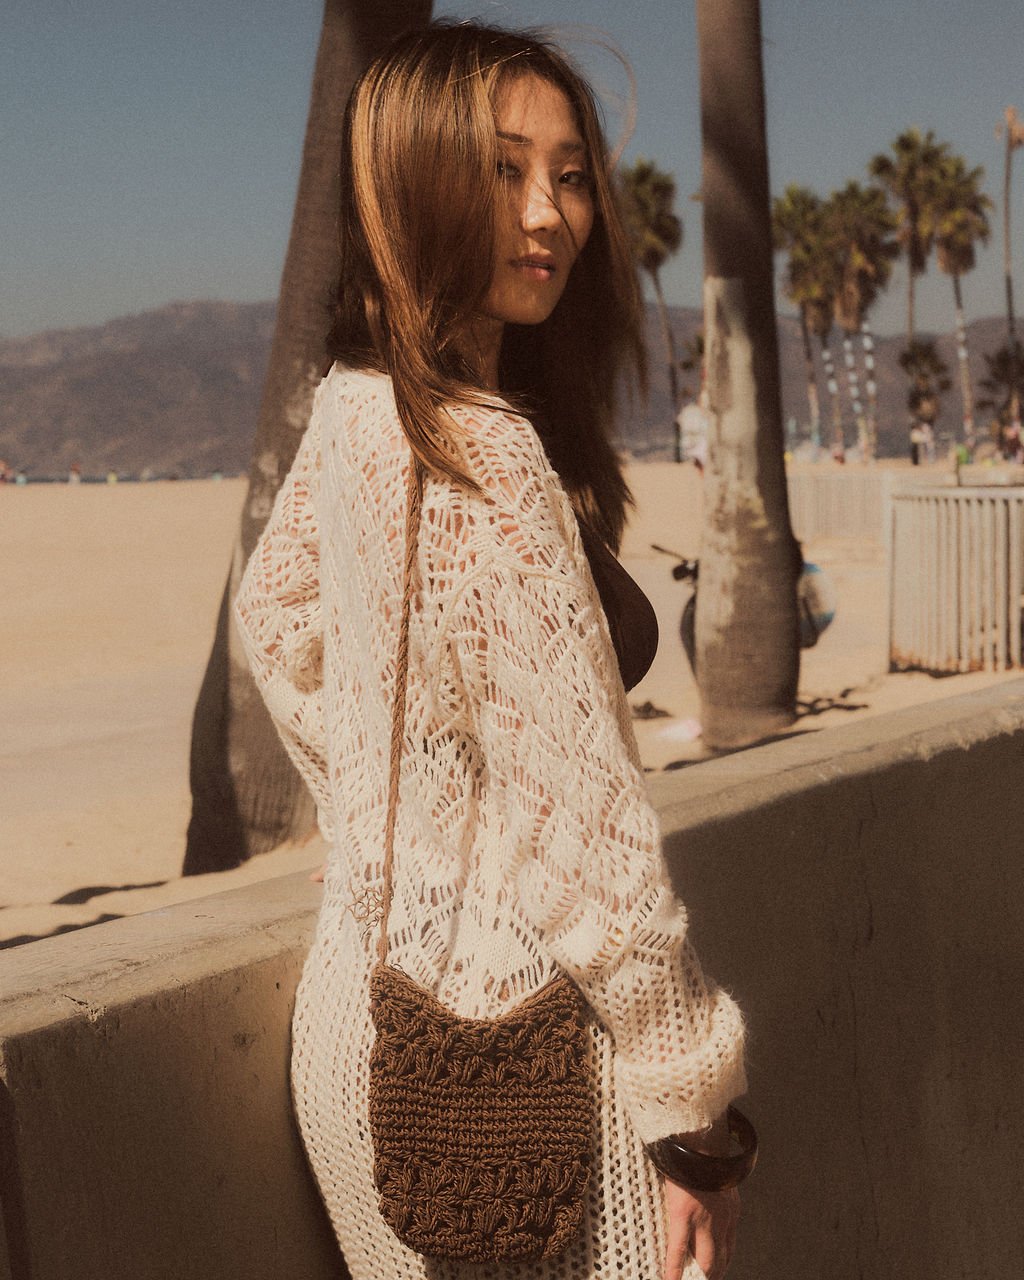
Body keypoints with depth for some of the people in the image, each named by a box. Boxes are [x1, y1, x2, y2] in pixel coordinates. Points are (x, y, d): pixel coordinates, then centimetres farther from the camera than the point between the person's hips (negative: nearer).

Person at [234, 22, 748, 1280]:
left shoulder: (348, 405, 5)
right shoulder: (482, 453, -22)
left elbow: (275, 612, 21)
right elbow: (579, 814, -23)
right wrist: (688, 1103, -16)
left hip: (365, 985, 9)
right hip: (492, 1035, -9)